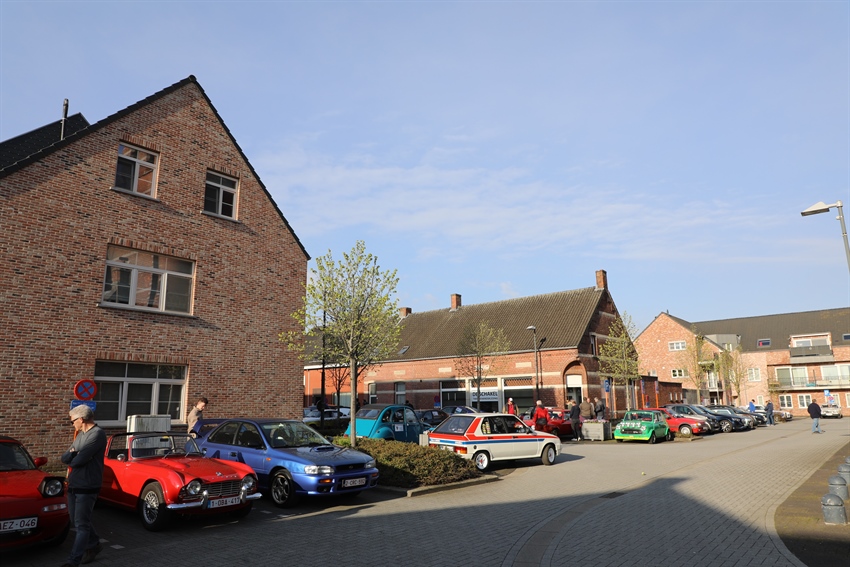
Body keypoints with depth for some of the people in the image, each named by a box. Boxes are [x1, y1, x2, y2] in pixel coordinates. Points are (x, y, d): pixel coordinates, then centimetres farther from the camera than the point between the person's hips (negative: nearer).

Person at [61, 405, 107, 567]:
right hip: (73, 486, 10)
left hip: (87, 488, -10)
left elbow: (80, 459, -23)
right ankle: (94, 544, 36)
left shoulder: (97, 434, -17)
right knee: (77, 521, 19)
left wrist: (71, 459, -1)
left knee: (81, 525, -4)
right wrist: (72, 454, -14)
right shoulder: (80, 434, 13)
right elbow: (64, 458, 9)